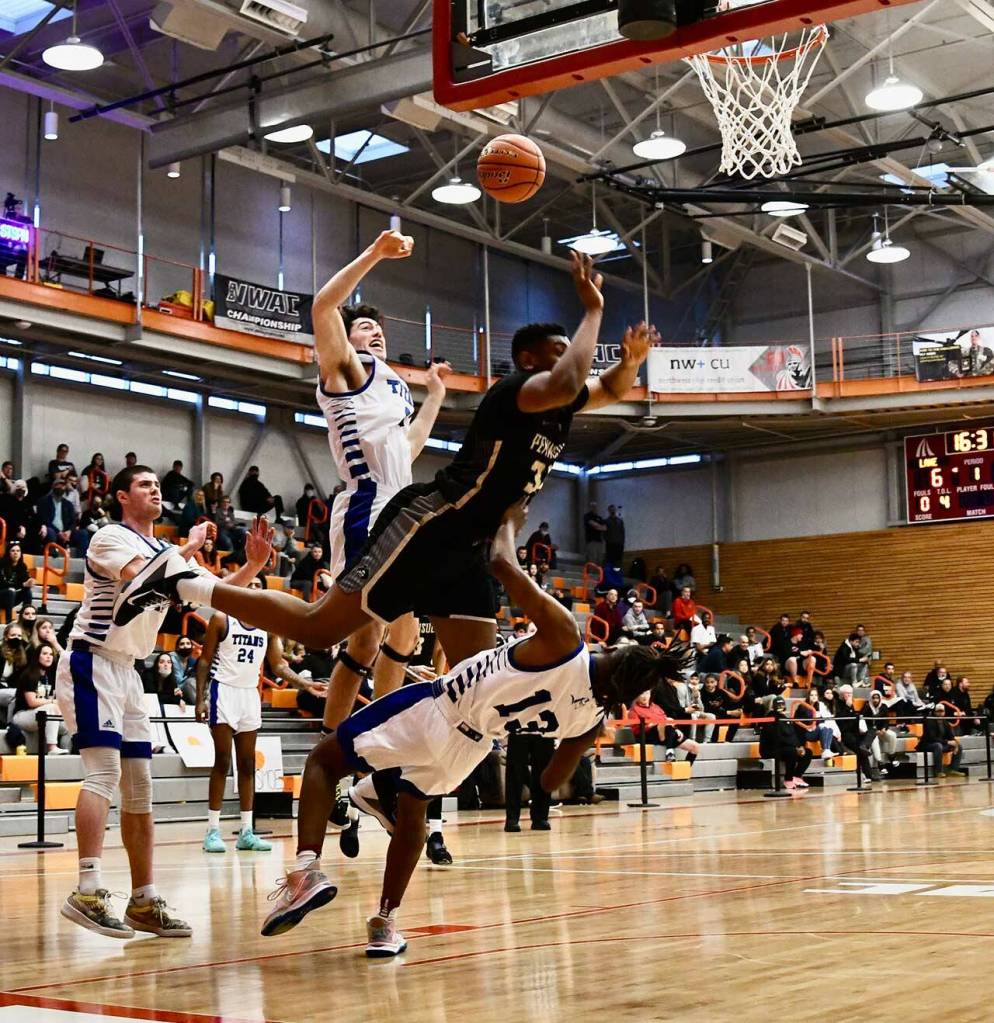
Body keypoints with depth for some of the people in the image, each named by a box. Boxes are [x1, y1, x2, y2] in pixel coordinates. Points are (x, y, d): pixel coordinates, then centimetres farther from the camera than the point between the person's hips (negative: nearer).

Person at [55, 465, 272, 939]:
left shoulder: (167, 552, 15)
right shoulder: (111, 537, -9)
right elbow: (144, 578, -28)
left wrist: (253, 565, -4)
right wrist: (188, 547, -18)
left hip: (126, 671, 9)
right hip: (91, 664, -8)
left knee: (139, 786, 6)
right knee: (105, 769, -21)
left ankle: (144, 900, 10)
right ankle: (87, 891, -26)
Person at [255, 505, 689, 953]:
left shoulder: (562, 636, -26)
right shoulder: (593, 718, -9)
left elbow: (501, 562, -21)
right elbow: (553, 782, 7)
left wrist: (509, 519, -1)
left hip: (432, 710, -5)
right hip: (463, 749, 5)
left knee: (324, 760, 12)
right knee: (411, 812, 33)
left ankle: (307, 868, -7)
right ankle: (385, 921, 35)